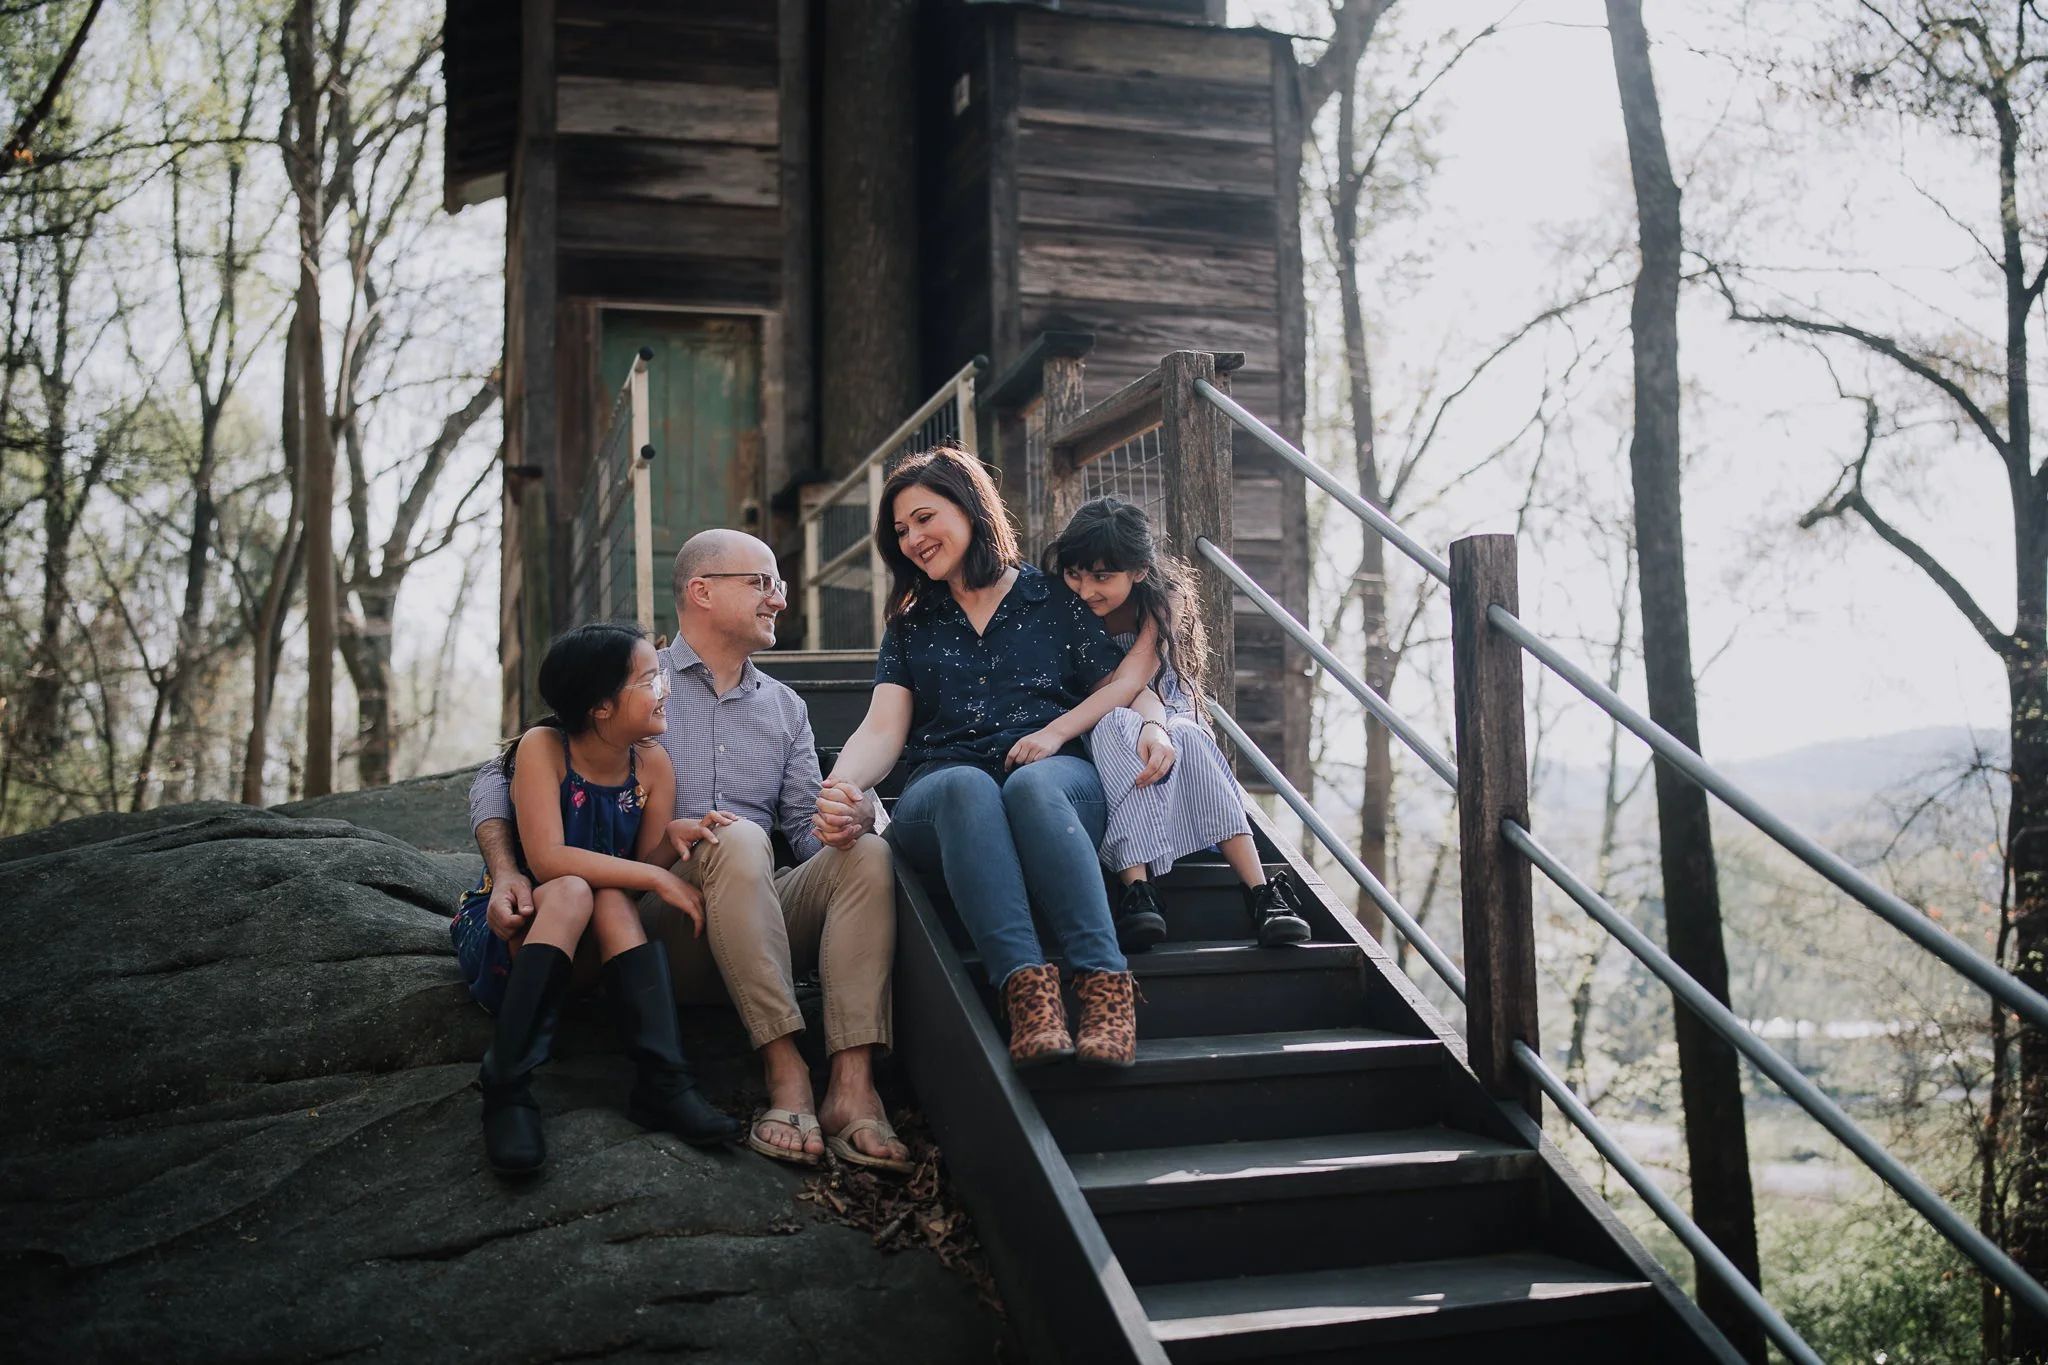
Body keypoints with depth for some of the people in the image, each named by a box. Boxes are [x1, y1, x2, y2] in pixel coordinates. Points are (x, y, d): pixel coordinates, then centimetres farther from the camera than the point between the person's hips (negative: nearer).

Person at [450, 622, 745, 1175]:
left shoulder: (652, 765, -5)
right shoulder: (542, 748, -17)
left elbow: (648, 864, -6)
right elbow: (547, 859, -28)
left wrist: (677, 837, -27)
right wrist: (655, 877, -29)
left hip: (596, 951, 3)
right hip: (506, 929, -3)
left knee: (611, 897, -30)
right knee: (572, 892, -34)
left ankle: (663, 1081, -35)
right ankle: (507, 1088, -36)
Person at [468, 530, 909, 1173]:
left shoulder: (784, 707, 22)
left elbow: (806, 826, 14)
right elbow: (498, 781, 3)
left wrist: (848, 819, -12)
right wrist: (507, 874, -16)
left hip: (767, 916, 4)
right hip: (662, 919, -4)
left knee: (867, 853, -23)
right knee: (739, 839, -34)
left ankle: (852, 1085, -38)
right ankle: (786, 1073, -37)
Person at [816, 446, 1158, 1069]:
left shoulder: (1054, 598, 18)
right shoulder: (911, 625, 24)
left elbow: (1124, 681, 10)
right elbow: (884, 730, 10)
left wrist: (1056, 732, -7)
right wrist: (842, 783, -12)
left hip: (1058, 781, -1)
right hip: (941, 798, 1)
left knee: (1031, 785, -39)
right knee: (967, 785, -37)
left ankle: (1105, 987, -50)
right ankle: (1026, 989, -54)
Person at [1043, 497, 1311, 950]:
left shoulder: (1165, 597, -9)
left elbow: (1138, 673, -23)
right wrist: (1146, 723, -29)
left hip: (1165, 716, 1)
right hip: (1098, 737, -1)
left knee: (1185, 739, -36)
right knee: (1116, 726, -38)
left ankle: (1260, 892, -44)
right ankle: (1137, 891, -53)